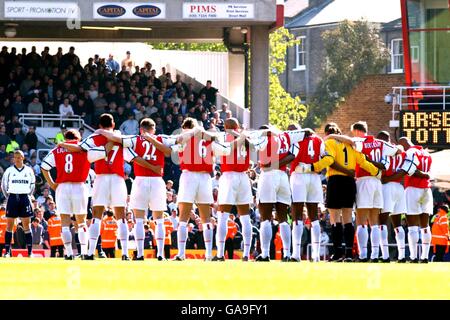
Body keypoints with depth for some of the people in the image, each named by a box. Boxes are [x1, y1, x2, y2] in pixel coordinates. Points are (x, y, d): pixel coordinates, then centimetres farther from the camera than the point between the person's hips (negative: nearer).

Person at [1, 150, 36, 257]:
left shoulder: (29, 170, 4)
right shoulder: (9, 171, 2)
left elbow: (32, 185, 13)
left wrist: (27, 196, 6)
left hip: (24, 198, 0)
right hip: (12, 198, 0)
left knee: (26, 226, 0)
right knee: (9, 225, 0)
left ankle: (30, 251, 0)